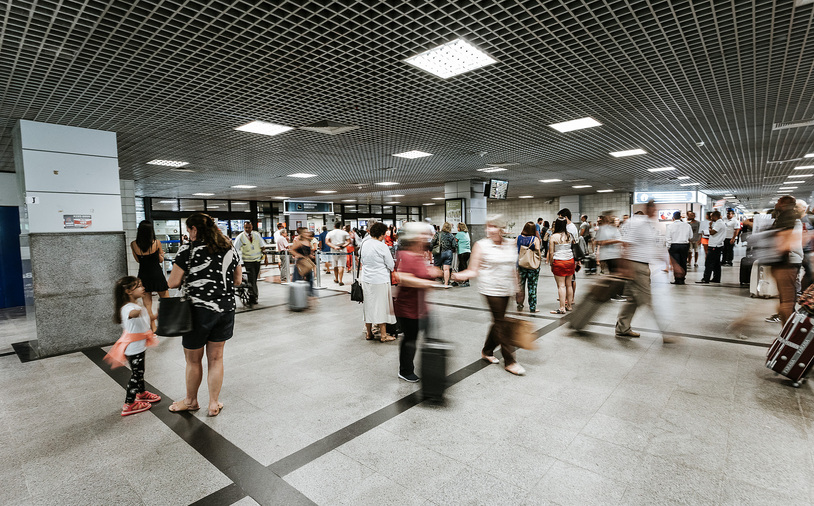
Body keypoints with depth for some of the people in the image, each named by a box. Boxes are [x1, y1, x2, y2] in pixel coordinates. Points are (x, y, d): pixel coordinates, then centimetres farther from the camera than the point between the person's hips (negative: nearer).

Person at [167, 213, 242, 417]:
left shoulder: (188, 250, -11)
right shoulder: (229, 248, 4)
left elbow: (173, 283, -10)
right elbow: (238, 280, 8)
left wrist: (189, 279, 9)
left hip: (199, 310, -4)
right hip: (226, 309, 5)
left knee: (193, 360, 17)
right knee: (216, 358, 17)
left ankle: (191, 401, 37)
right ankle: (214, 404, 27)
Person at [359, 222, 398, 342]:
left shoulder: (364, 245, 2)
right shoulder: (382, 246, -15)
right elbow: (391, 265, -9)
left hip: (366, 279, 6)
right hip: (380, 280, -6)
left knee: (368, 305, 15)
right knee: (381, 306, 4)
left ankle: (368, 333, 26)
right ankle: (383, 335, 11)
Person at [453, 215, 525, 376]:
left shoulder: (510, 245, 8)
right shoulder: (481, 245, -7)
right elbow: (473, 270, -7)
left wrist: (516, 287, 20)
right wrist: (459, 276, -24)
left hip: (507, 290, 6)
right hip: (491, 289, -5)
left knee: (499, 322, 12)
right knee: (502, 323, -4)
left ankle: (487, 351, 32)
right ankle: (509, 361, 7)